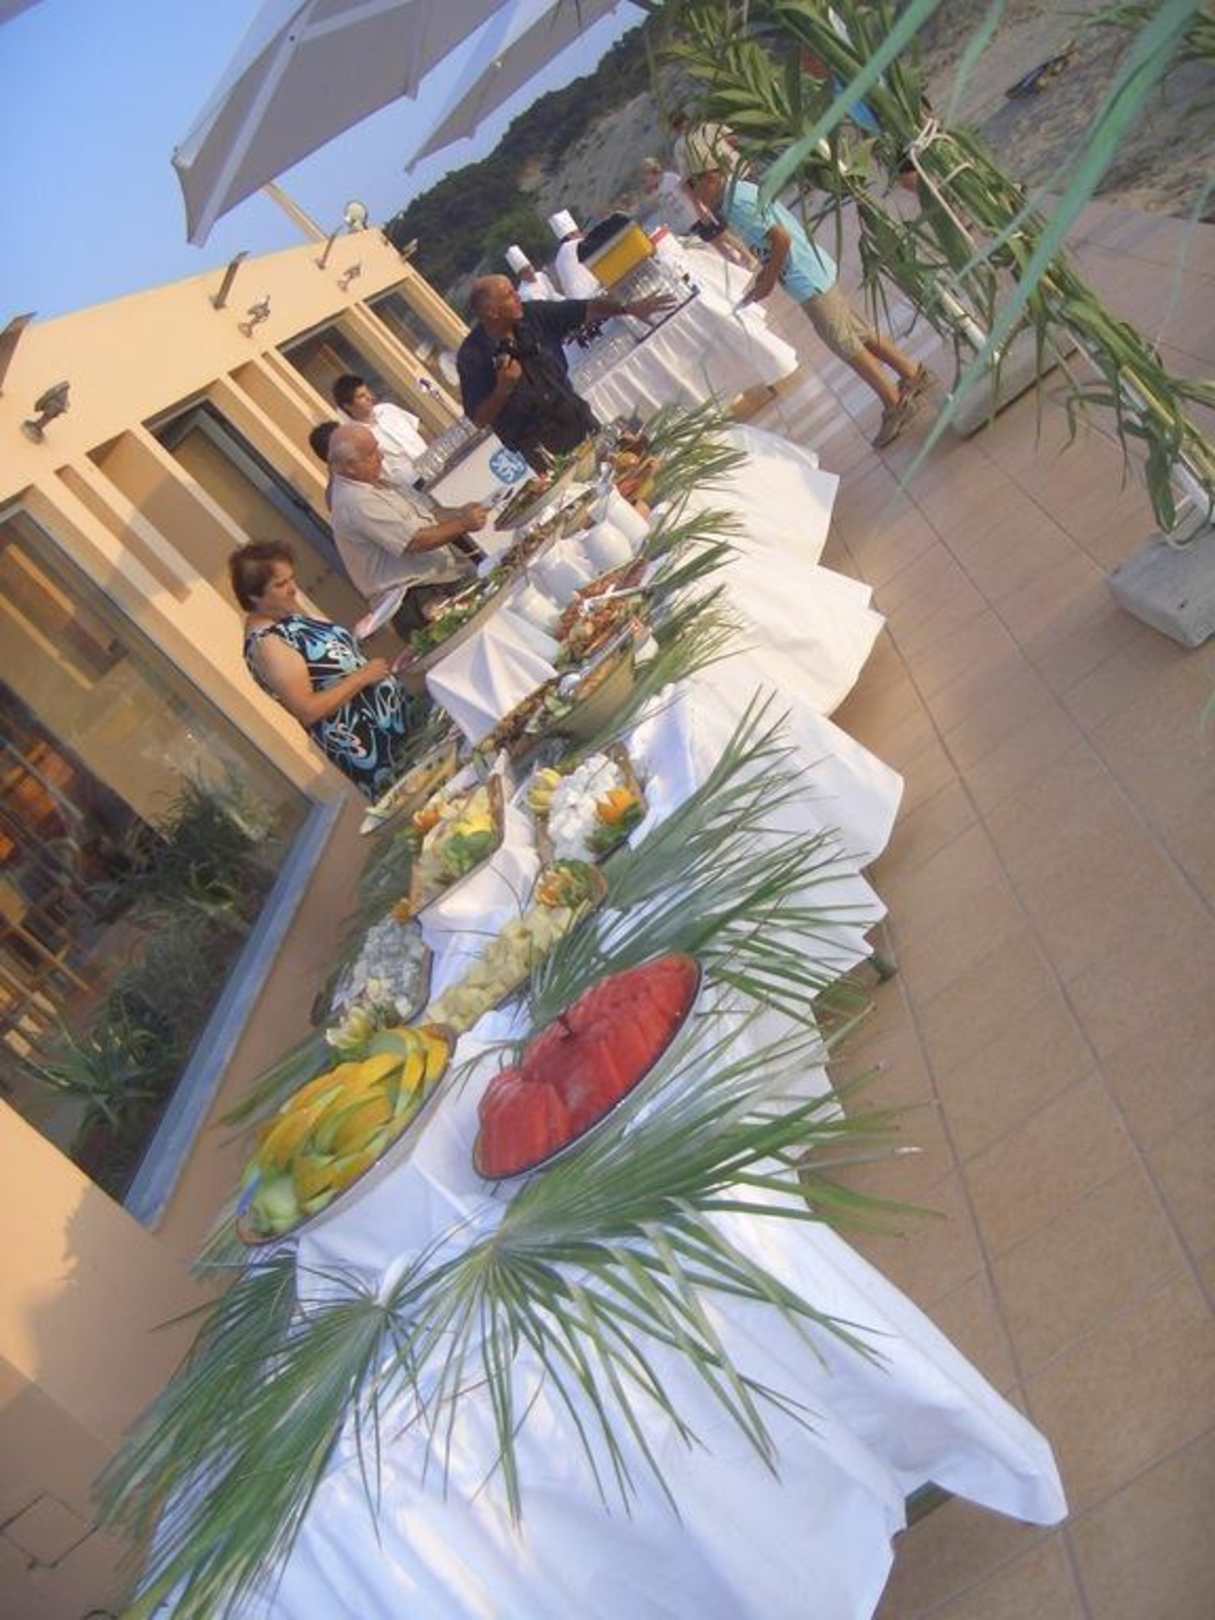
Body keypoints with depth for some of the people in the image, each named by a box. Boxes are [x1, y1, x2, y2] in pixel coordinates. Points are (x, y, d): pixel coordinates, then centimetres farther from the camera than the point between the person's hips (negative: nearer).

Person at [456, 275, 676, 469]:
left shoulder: (531, 315, -6)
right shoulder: (472, 356, -19)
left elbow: (585, 310, 1)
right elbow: (479, 420, -17)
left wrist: (628, 308, -6)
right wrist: (502, 390, -32)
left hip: (577, 420, 5)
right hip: (539, 447, -5)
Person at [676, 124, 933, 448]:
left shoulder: (739, 202, -21)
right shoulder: (739, 192, 10)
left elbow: (781, 239, -25)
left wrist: (768, 280, -15)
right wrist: (766, 273, 11)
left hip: (807, 281, -9)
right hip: (815, 270, 9)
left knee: (846, 345, 1)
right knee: (858, 332, 18)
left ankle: (895, 403, 11)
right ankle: (914, 374, 29)